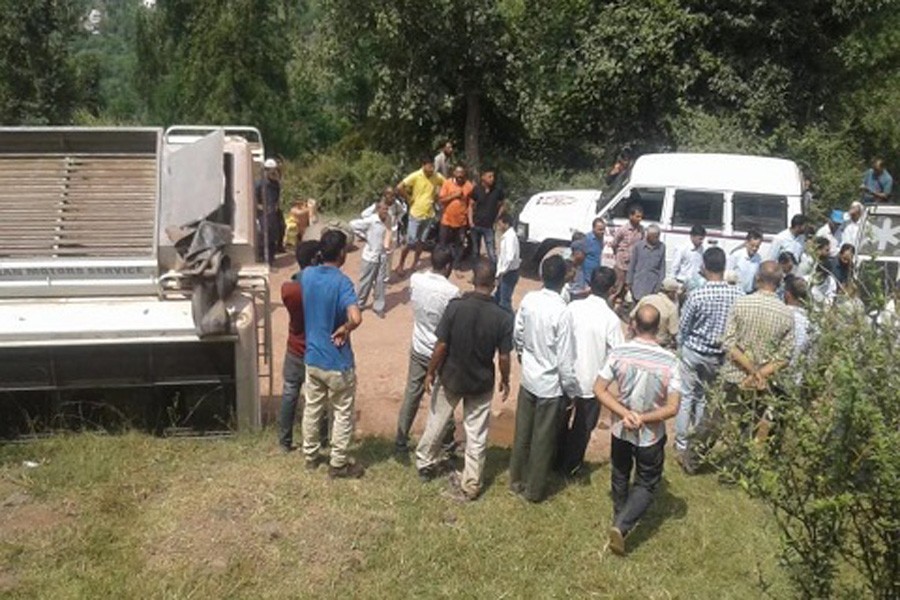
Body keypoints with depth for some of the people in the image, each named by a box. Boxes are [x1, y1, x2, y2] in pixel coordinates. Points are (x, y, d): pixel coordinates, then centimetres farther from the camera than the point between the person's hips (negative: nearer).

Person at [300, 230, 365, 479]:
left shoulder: (306, 275, -3)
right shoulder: (342, 282, -22)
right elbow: (356, 318, -37)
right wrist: (344, 329, -17)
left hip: (312, 357, 6)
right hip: (337, 361, -6)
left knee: (312, 409, 21)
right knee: (343, 413, 10)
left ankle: (310, 456, 36)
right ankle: (338, 464, 20)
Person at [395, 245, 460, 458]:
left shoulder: (415, 280, -10)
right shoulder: (452, 292, -23)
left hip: (418, 349, 4)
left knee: (411, 397, 13)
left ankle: (401, 444, 20)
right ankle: (447, 444, 31)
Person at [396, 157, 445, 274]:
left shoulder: (437, 177, -4)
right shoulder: (415, 176, -16)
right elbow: (399, 188, -19)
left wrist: (436, 197, 5)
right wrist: (409, 199, -12)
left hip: (429, 214, 4)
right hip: (416, 213, -4)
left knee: (421, 242, 14)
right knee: (410, 242, -3)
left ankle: (415, 264, 29)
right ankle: (401, 265, 13)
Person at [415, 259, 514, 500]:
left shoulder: (455, 307, -19)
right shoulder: (503, 317, -18)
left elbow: (441, 346, -14)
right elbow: (504, 357, -11)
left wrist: (431, 372, 1)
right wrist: (505, 380, 8)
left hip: (452, 377, 1)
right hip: (482, 383, 0)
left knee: (437, 422, 23)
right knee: (476, 435, 13)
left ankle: (425, 464, 42)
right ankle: (470, 485, 23)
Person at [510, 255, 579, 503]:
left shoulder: (528, 299, -9)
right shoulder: (562, 312, -26)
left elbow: (517, 335, 5)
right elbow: (565, 361, -21)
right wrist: (573, 392, -8)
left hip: (528, 378, 6)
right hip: (551, 385, -5)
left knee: (522, 432, 21)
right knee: (543, 439, 12)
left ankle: (516, 480, 38)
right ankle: (534, 490, 28)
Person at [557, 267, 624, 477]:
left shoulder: (573, 307, -10)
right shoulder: (611, 318, -20)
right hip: (592, 381, -3)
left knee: (563, 421, 23)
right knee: (583, 427, 17)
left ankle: (558, 459, 39)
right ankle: (571, 466, 31)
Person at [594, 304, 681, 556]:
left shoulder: (619, 353, -16)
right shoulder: (669, 361, -21)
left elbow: (599, 389, -13)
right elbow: (672, 408, -20)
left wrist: (625, 414, -16)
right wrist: (642, 419, -15)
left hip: (620, 430, 2)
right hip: (651, 435, -2)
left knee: (620, 476, 26)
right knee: (647, 484, 16)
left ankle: (620, 517, 46)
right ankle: (621, 525, -1)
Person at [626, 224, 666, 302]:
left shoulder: (662, 247, 0)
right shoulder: (638, 246, -4)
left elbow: (662, 267, 5)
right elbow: (632, 264, 3)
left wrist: (661, 283, 3)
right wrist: (629, 281, 4)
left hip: (653, 284, 1)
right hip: (639, 282, -1)